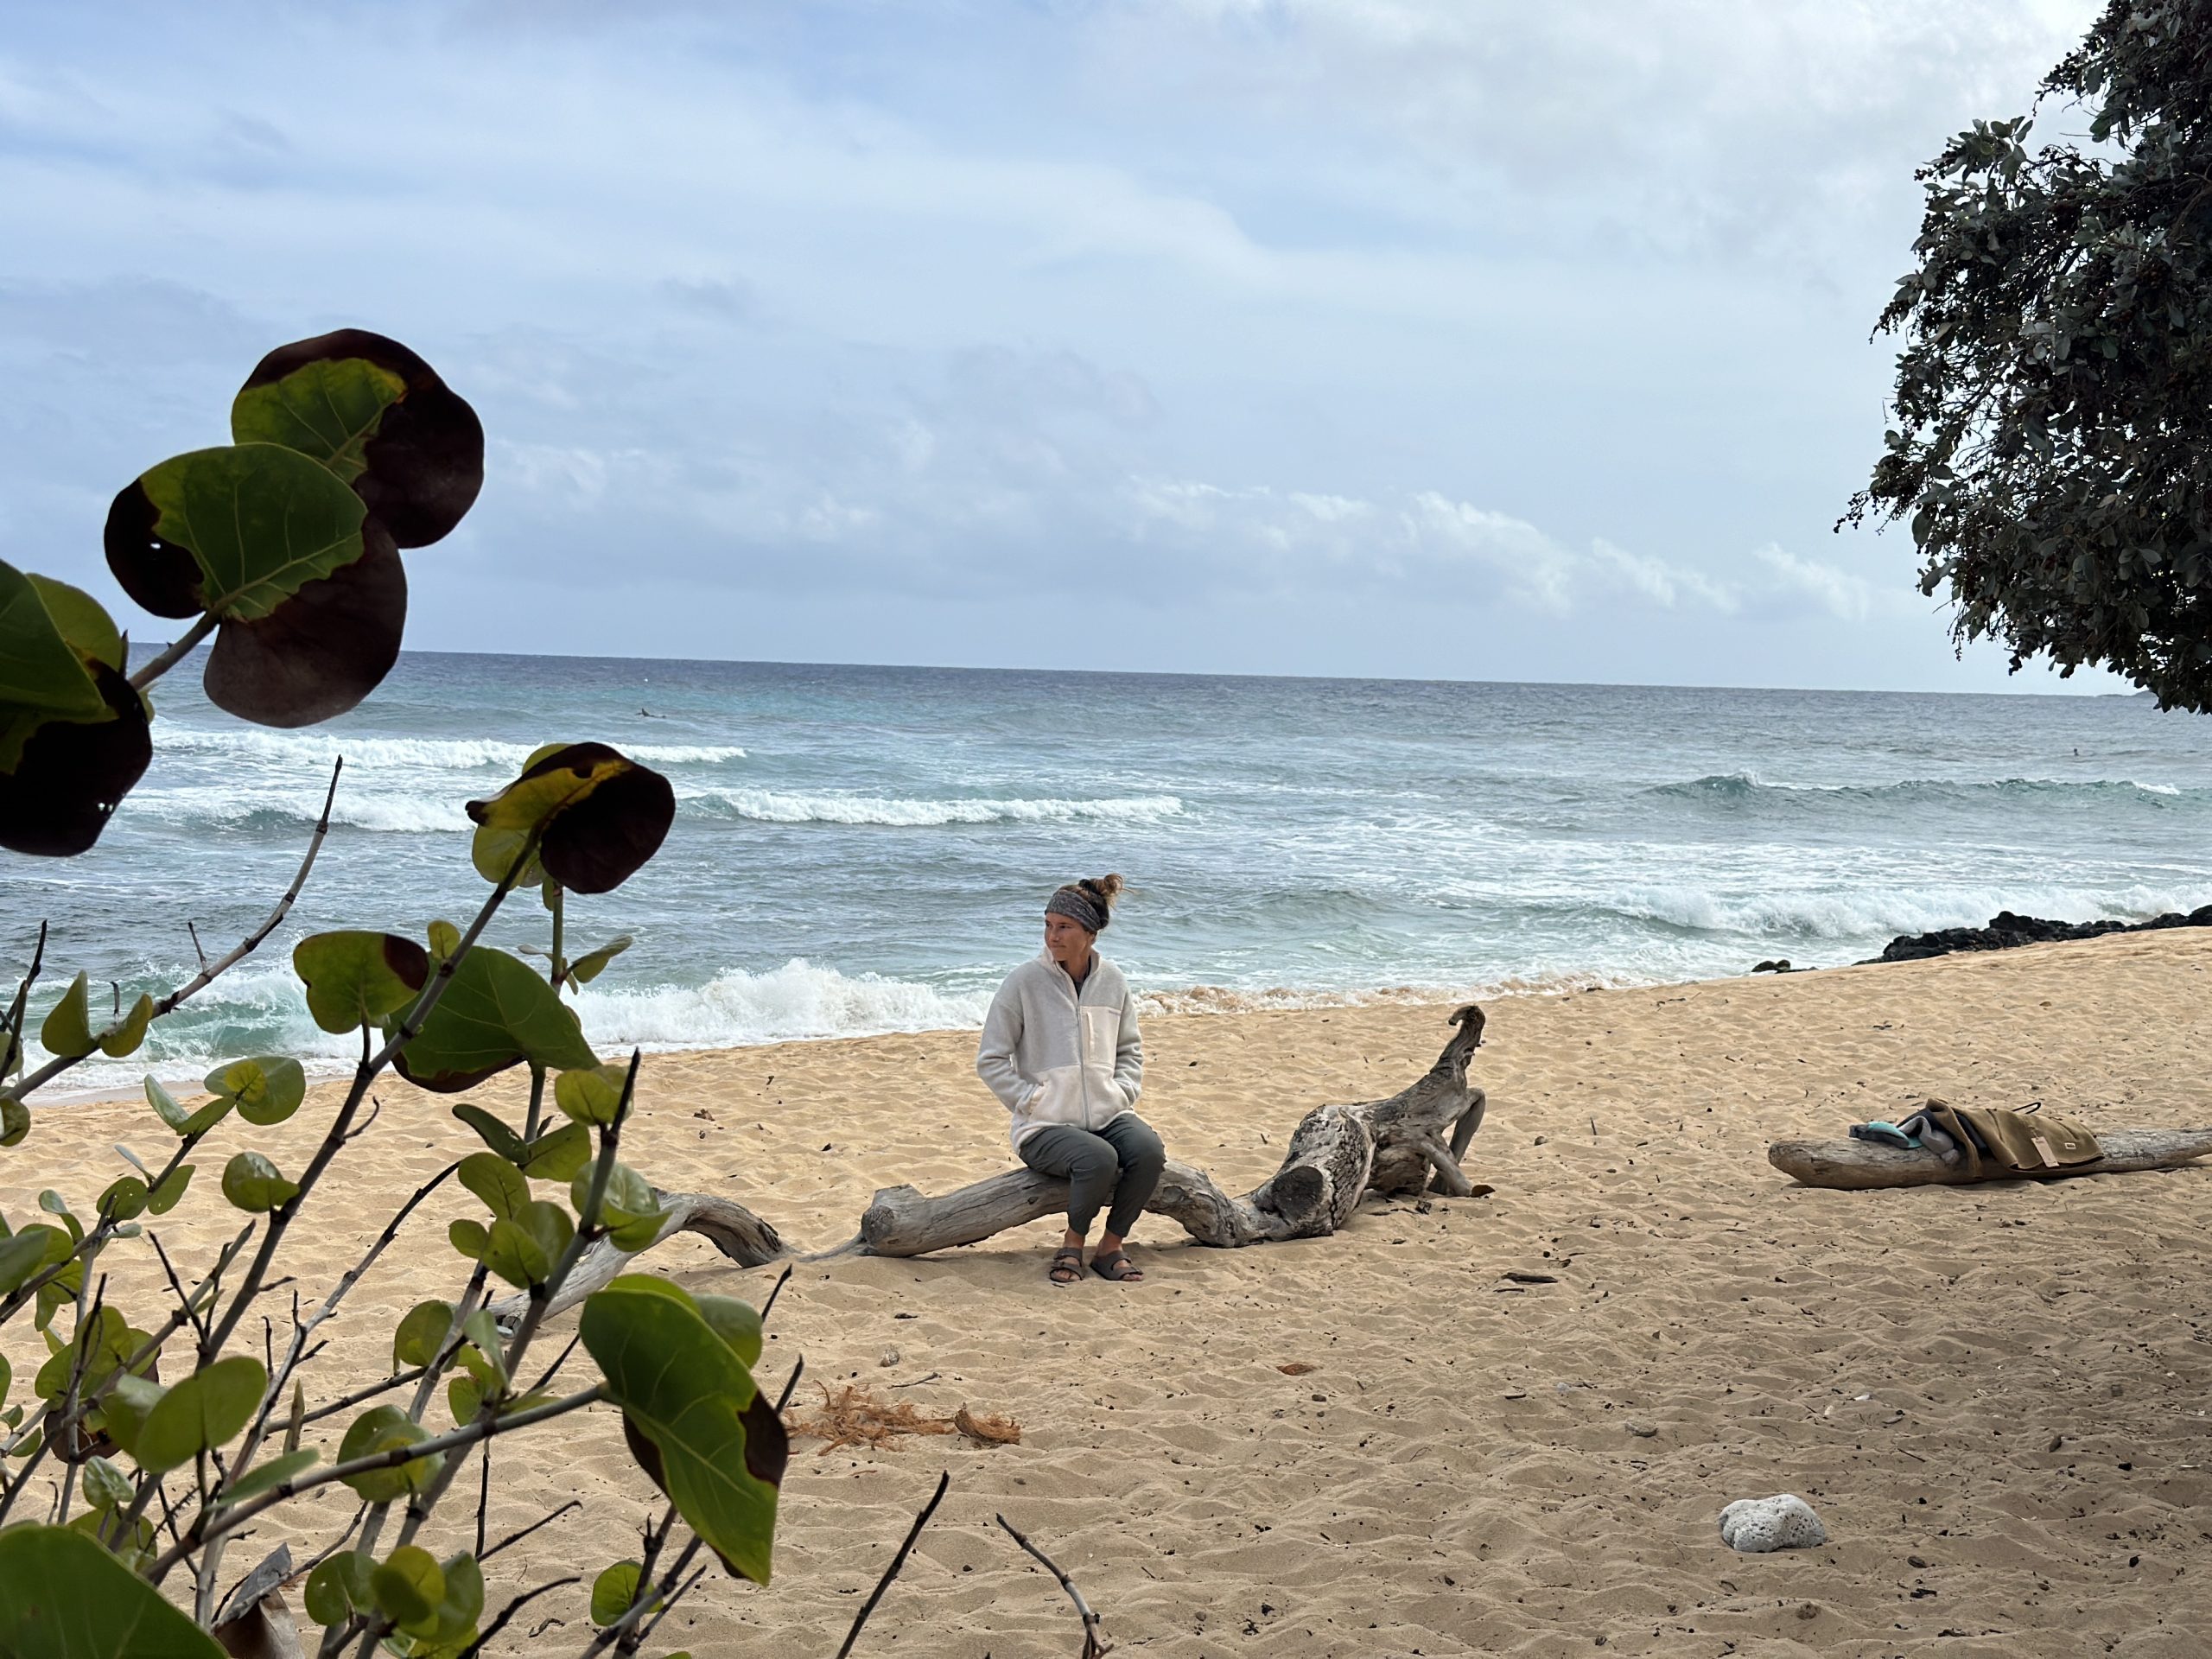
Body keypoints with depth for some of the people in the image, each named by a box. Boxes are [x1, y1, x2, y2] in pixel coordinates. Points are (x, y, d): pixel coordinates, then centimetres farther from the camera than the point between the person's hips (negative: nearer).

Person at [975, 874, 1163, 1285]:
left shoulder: (1112, 981, 7)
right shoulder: (1025, 981, -5)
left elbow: (1130, 1049, 21)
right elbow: (990, 1061, -2)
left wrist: (1122, 1093, 3)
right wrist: (1033, 1102, -10)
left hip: (1107, 1114, 4)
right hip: (1046, 1126, -4)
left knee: (1149, 1152, -27)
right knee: (1099, 1160, -34)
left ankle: (1111, 1247, -7)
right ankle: (1072, 1246, -6)